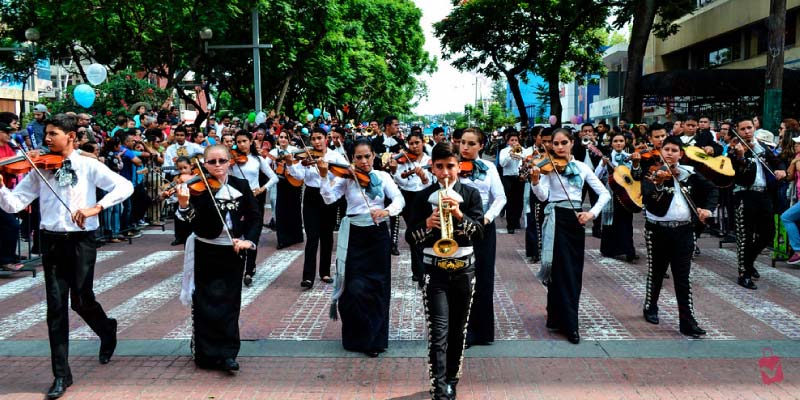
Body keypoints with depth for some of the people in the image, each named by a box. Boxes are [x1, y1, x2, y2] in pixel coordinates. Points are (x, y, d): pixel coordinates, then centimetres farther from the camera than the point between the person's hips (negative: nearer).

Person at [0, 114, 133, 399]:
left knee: (81, 301, 1)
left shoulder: (88, 166, -1)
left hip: (81, 240, -2)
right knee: (56, 306, 2)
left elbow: (125, 186, -12)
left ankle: (107, 329, 37)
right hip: (52, 240, 3)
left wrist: (96, 207, -24)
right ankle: (61, 375, 10)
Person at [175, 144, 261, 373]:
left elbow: (255, 217, 2)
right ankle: (208, 354, 13)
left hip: (234, 252, 2)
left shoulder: (241, 186, 3)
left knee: (229, 303, 5)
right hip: (206, 252, -2)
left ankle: (227, 353, 11)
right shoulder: (198, 187, -6)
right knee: (207, 304, 1)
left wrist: (249, 240, -14)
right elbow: (193, 222, -18)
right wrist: (184, 205, -38)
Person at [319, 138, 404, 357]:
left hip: (378, 235, 1)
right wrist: (324, 175, -28)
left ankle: (375, 337, 22)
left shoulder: (382, 176, 2)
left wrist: (387, 210, -29)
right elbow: (329, 198, -14)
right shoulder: (346, 178, -1)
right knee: (355, 289, -5)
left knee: (377, 288, 7)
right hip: (354, 236, -1)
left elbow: (399, 199, -9)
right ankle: (358, 337, 14)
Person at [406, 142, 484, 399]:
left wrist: (459, 215, -27)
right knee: (438, 333, -9)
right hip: (435, 270, -1)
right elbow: (410, 237, -2)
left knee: (457, 330, 11)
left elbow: (479, 232, -10)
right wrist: (427, 224, -21)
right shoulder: (423, 197, 1)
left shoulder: (471, 195, 2)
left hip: (464, 269, 2)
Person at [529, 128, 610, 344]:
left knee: (574, 272, 8)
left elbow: (604, 194, 5)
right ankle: (569, 324, -1)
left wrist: (592, 213, -10)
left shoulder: (582, 167, 8)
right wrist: (535, 180, -32)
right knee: (563, 271, -7)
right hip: (556, 220, -4)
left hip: (576, 220, 5)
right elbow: (543, 196, -14)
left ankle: (557, 318, 23)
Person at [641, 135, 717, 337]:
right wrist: (658, 183, -38)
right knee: (656, 273, 13)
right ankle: (650, 308, 34)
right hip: (658, 230, -2)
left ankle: (688, 322, 3)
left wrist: (708, 207, -6)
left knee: (683, 278, 1)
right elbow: (647, 198, -20)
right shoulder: (653, 173, -5)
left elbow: (711, 189, 12)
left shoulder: (689, 173, 5)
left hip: (684, 230, 2)